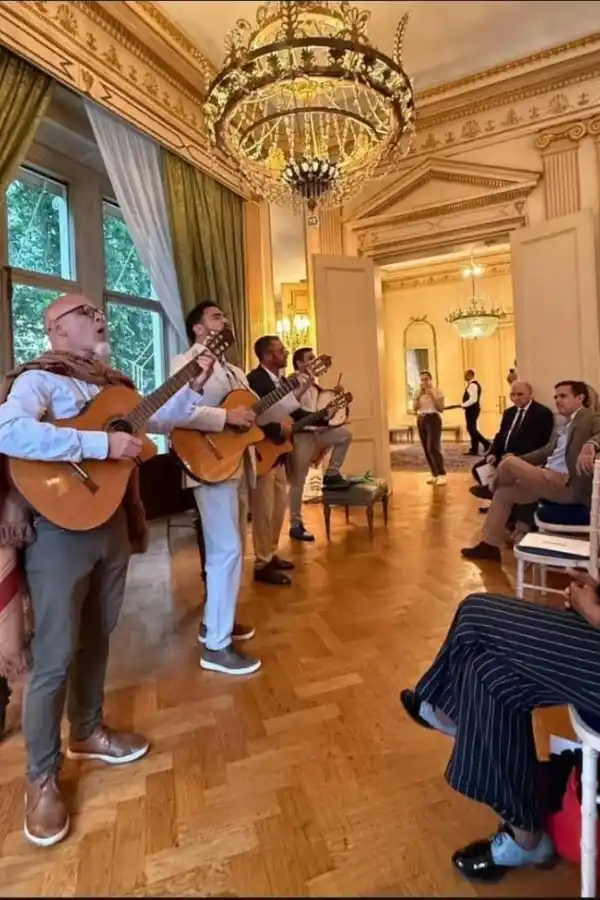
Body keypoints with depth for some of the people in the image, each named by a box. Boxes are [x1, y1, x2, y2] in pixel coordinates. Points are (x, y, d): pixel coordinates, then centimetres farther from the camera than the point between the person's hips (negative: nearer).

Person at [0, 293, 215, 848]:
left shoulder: (112, 384, 13)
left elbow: (160, 420, 20)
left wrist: (197, 383, 11)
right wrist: (101, 443, -29)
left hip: (112, 520, 7)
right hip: (59, 528, -7)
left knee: (97, 637, 19)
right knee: (55, 657, 2)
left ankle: (87, 732, 40)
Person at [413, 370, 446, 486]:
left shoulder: (437, 391, -5)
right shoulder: (417, 392, 7)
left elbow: (441, 409, -10)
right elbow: (414, 408, 0)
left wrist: (432, 396, -18)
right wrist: (418, 396, -12)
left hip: (433, 419, -5)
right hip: (421, 420, 5)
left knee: (433, 448, -16)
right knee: (426, 449, 5)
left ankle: (442, 474, -8)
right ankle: (435, 474, 15)